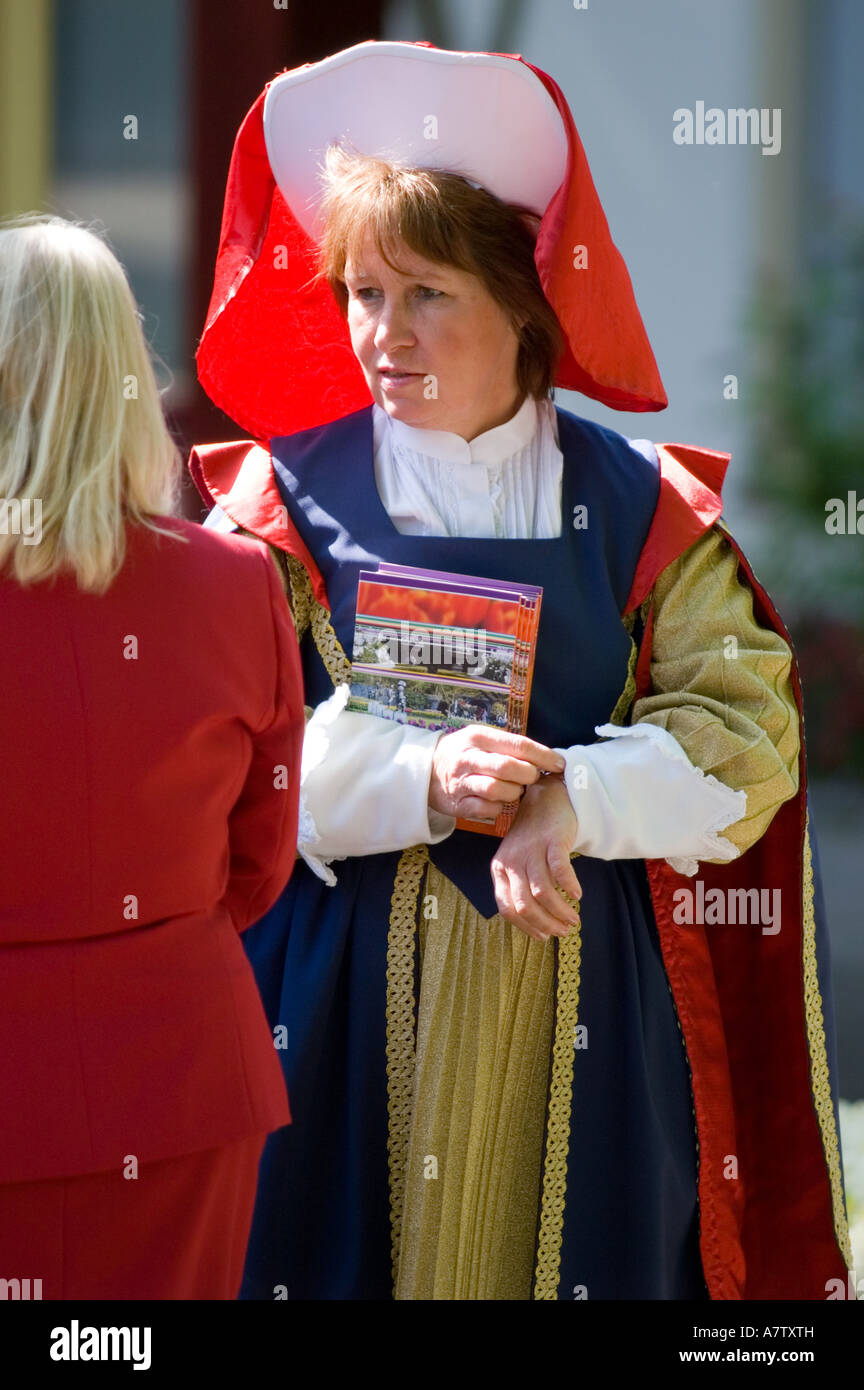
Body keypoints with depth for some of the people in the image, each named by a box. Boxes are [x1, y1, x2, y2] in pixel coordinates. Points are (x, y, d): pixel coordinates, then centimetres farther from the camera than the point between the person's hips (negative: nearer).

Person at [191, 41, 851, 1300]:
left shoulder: (643, 511, 6)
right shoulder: (287, 501, 3)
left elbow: (747, 739, -2)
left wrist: (575, 800, -19)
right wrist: (420, 781, -22)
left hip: (582, 997, 1)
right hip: (350, 994, -1)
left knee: (582, 1247, 3)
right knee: (354, 1241, -1)